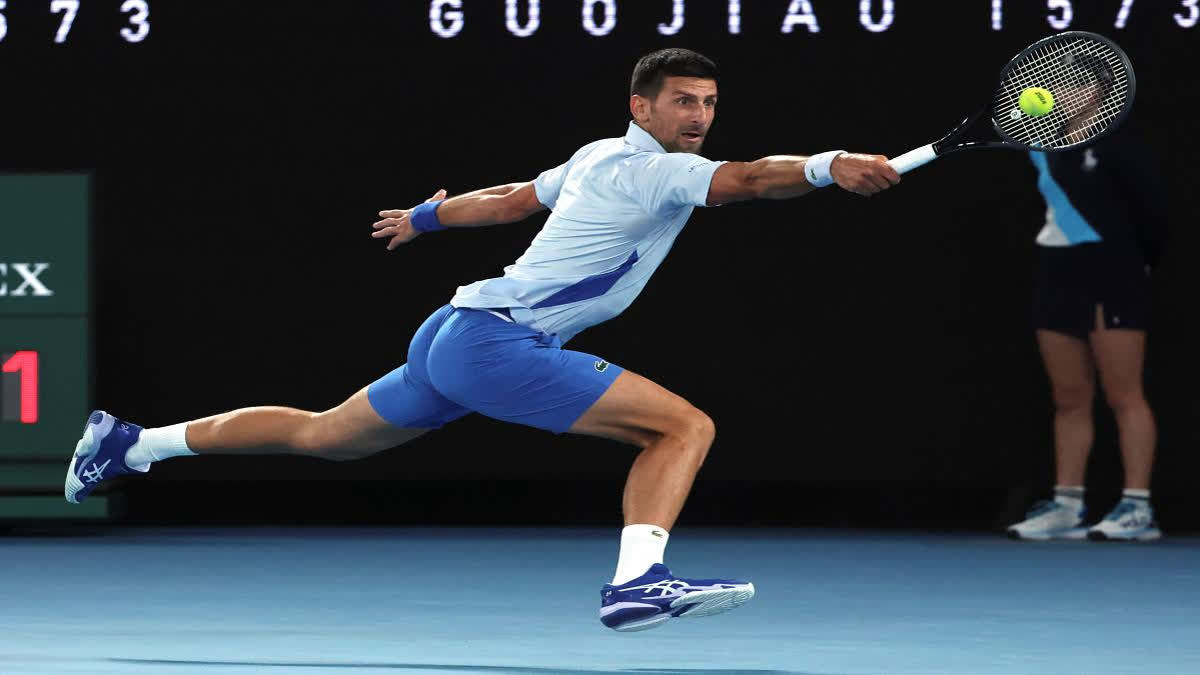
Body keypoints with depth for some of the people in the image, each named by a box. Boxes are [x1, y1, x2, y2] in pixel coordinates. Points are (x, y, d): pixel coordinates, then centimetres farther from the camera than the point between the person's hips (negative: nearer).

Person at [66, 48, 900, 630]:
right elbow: (746, 180, -32)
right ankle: (637, 578, -34)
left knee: (323, 436, 26)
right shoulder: (656, 171, -13)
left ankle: (128, 443, 33)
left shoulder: (599, 157, 15)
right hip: (496, 343, -10)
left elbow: (510, 199, 29)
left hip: (452, 335, 10)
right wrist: (829, 165, -46)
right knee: (685, 425, -18)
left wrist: (427, 217, 44)